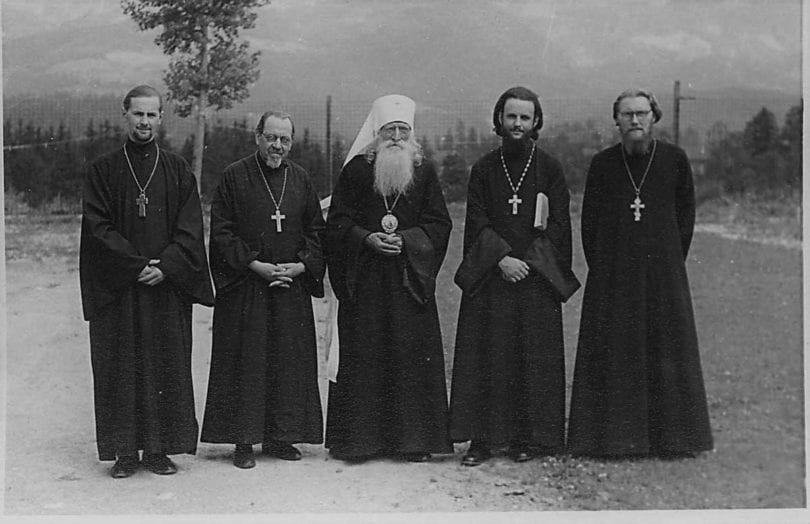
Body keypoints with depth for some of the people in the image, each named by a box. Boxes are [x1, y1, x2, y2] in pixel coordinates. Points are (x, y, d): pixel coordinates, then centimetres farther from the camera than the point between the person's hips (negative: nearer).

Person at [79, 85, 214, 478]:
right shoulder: (103, 171, 4)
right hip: (117, 289, -1)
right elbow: (98, 226, -4)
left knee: (167, 367, 3)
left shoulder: (178, 172, 7)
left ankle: (160, 449, 11)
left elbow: (190, 230, 1)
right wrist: (137, 265, -14)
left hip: (168, 286, 1)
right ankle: (125, 451, 8)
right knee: (121, 368, 1)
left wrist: (165, 266, -14)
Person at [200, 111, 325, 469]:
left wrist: (302, 265, -5)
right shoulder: (234, 177, -2)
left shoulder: (301, 180, 10)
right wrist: (254, 265, -14)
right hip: (245, 288, -4)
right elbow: (220, 232, -5)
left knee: (289, 363, 5)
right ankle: (243, 441, 6)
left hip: (292, 287, 4)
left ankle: (279, 437, 16)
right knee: (246, 364, -2)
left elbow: (317, 231, 12)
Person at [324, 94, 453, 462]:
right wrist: (367, 238, -14)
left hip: (410, 278, 1)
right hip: (364, 281, -1)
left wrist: (405, 240, -11)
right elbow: (337, 221, 3)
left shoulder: (424, 172, 7)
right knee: (363, 359, -2)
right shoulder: (356, 169, 5)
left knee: (413, 357, 0)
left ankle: (414, 439, 7)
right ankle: (360, 438, 5)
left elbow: (439, 225, 5)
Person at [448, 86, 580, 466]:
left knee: (534, 359, 1)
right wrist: (501, 258, -12)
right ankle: (481, 439, 4)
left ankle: (529, 437, 9)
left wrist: (529, 261, -10)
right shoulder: (483, 169, 9)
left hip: (536, 278, -1)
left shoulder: (548, 168, 6)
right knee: (486, 357, -1)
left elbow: (559, 225, 1)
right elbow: (476, 222, 3)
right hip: (489, 277, 1)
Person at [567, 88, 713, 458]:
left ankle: (670, 437, 13)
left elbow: (686, 215, 6)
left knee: (666, 346, 3)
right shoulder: (602, 163, 3)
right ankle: (612, 437, 8)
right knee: (611, 353, 1)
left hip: (662, 271, 0)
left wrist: (671, 261, 1)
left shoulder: (675, 159, 1)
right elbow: (589, 221, 6)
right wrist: (599, 267, 1)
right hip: (612, 274, 0)